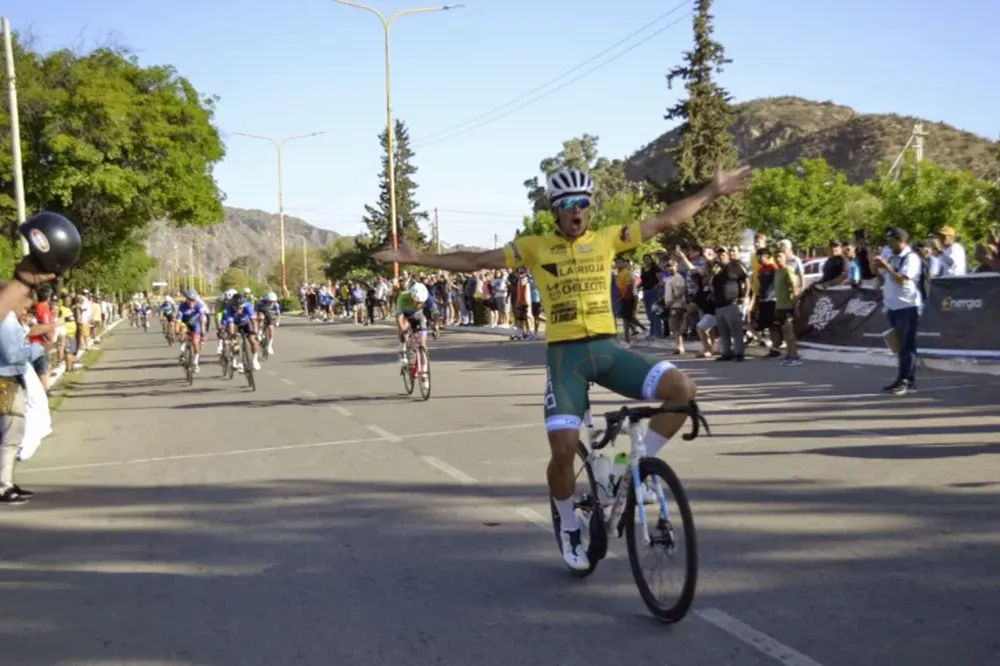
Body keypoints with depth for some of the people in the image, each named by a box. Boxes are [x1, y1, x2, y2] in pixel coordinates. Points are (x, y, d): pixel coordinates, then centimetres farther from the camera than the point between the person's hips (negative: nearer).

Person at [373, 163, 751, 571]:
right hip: (565, 354, -2)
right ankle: (569, 529, 15)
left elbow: (665, 221, 11)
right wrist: (416, 258, 0)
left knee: (681, 390, -18)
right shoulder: (534, 247, 5)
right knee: (563, 448, -14)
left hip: (608, 348, 2)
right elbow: (475, 261, 5)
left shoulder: (607, 239, 10)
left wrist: (713, 191, 8)